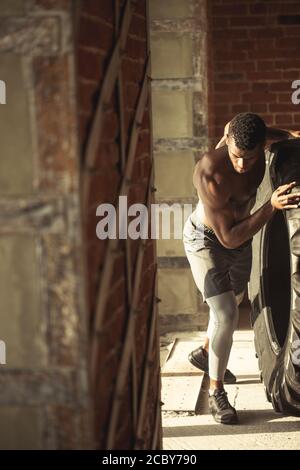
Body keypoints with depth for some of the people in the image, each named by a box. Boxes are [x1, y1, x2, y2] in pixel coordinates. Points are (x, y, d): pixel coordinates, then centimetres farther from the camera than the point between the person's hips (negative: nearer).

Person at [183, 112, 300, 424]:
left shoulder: (254, 138, -24)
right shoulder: (210, 175, -40)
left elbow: (230, 125, 5)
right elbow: (229, 239, -34)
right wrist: (272, 206, -45)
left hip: (241, 237, 7)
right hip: (206, 240, -7)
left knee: (234, 302, 26)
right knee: (226, 314, -18)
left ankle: (206, 353, 52)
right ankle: (216, 393, 1)